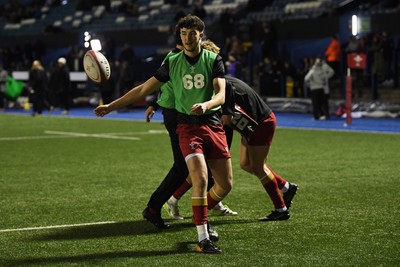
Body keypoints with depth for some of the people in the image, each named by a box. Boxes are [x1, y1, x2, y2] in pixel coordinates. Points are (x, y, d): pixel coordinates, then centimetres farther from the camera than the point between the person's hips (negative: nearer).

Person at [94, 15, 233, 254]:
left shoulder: (214, 60, 0)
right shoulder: (172, 62, 4)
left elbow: (221, 94, -12)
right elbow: (144, 89, 11)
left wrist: (206, 105, -35)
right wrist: (111, 106, 9)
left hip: (213, 124, 2)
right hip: (187, 126, -2)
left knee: (225, 184, 3)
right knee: (201, 179, -20)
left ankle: (202, 215, 32)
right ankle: (203, 239, -16)